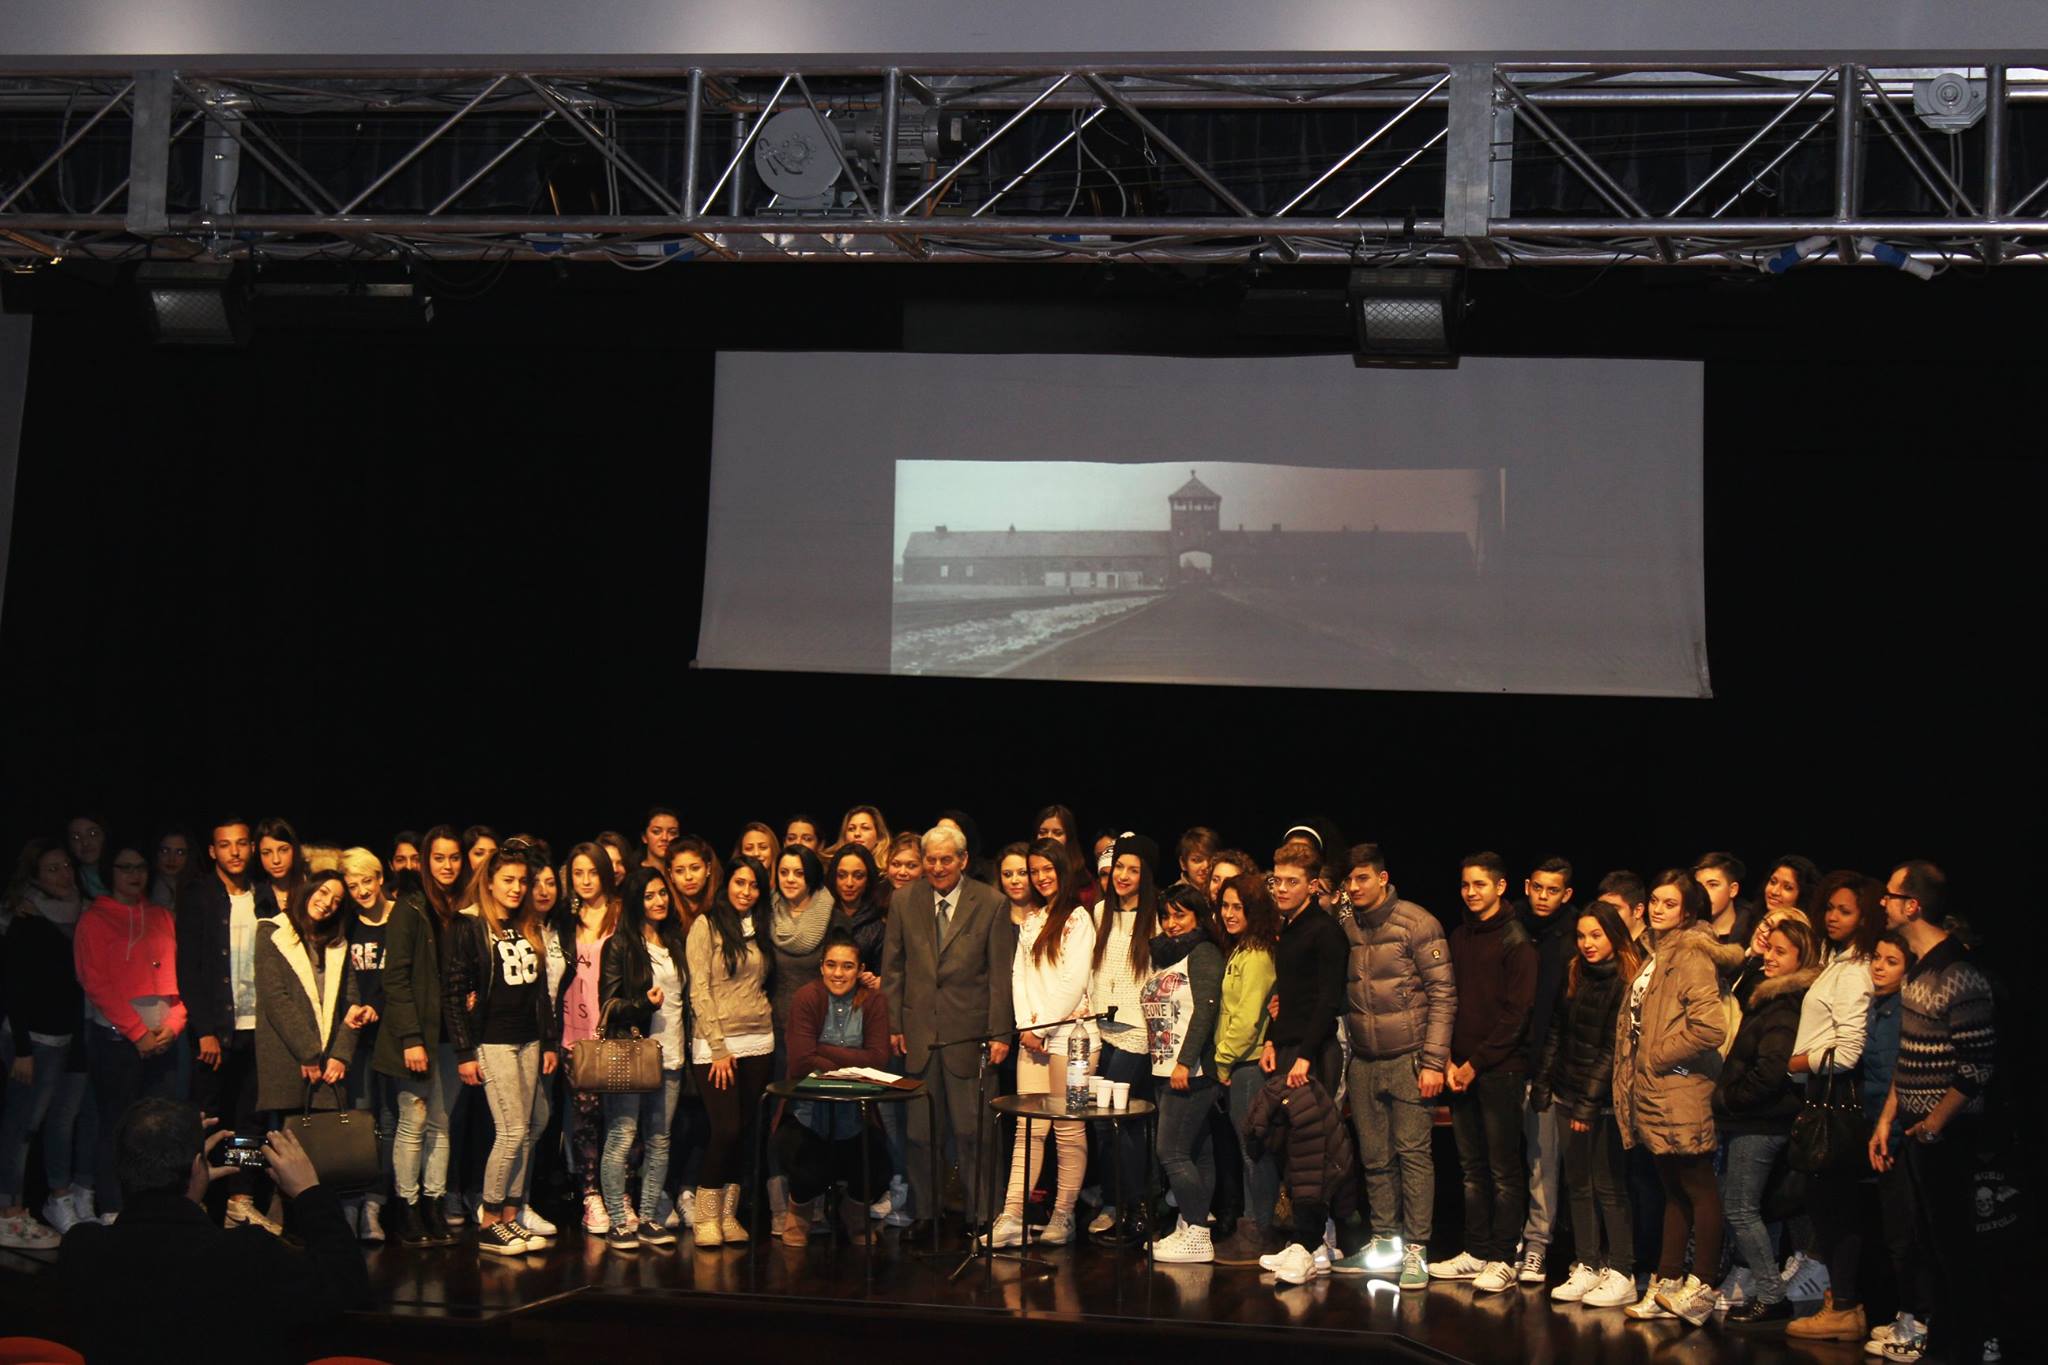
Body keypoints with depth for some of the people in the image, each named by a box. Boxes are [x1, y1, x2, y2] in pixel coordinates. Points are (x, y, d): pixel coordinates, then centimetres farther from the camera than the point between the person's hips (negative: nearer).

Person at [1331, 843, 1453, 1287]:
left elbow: (1443, 995, -8)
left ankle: (1415, 1250, 0)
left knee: (1413, 1153, -5)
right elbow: (1335, 994, 15)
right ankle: (1384, 1241, 19)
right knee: (1374, 1157, 9)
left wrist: (1434, 1062, -13)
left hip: (1408, 1059, -5)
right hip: (1363, 1062, 5)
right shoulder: (1343, 927, 8)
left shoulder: (1417, 924, -7)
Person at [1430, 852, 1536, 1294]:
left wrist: (1477, 1063, -12)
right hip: (1462, 1070, 7)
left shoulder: (1515, 940, -7)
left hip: (1500, 1070, -6)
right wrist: (1450, 1061, 2)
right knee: (1473, 1168, 11)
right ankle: (1476, 1252, 18)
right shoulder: (1459, 938, 13)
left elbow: (1516, 1012, -11)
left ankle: (1503, 1260, 3)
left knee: (1504, 1170, -1)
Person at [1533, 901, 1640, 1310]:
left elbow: (1613, 1048, -14)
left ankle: (1621, 1275, 3)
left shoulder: (1627, 981, -11)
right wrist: (1542, 1084, 8)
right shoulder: (1574, 974, 10)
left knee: (1608, 1185, -3)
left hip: (1605, 1099, -6)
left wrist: (1589, 1102, -15)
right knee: (1577, 1183, 8)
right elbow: (1557, 1032, 14)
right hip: (1569, 1093, 7)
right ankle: (1587, 1267, 14)